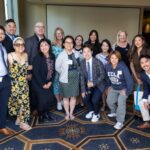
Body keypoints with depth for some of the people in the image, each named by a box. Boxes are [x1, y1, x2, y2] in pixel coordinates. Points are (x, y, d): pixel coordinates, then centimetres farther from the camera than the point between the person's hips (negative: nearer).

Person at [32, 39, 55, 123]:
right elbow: (35, 73, -16)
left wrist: (50, 82, -5)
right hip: (38, 83, -5)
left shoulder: (52, 57, -1)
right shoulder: (37, 58, -16)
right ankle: (41, 115, 19)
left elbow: (53, 70, 4)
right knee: (43, 100, -8)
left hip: (48, 83, 5)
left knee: (50, 99, 1)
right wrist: (43, 84, -14)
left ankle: (46, 113, 27)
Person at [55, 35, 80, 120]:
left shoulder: (77, 54, -2)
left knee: (73, 96, 9)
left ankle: (71, 113, 25)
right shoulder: (61, 55, -11)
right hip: (65, 79, -2)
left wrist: (76, 72, 3)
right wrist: (65, 73, 2)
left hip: (75, 78, 3)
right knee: (66, 97, 8)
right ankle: (67, 113, 24)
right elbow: (57, 67, -6)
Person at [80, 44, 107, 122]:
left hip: (98, 84, -4)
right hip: (89, 85, 4)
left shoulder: (97, 62, -18)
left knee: (94, 99, -20)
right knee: (85, 98, -9)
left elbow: (102, 75, -17)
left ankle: (96, 114, 13)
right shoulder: (82, 63, -5)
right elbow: (82, 77, -2)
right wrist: (83, 90, -6)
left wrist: (94, 83, -27)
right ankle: (91, 111, 23)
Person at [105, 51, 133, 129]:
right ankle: (114, 112, 39)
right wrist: (109, 86, 3)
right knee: (109, 101, 7)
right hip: (114, 88, 5)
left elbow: (129, 79, -27)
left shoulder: (123, 67, -28)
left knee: (121, 102, -21)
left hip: (123, 88, -5)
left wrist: (127, 91, -26)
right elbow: (107, 77, 6)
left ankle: (120, 122, -12)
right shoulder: (107, 66, -13)